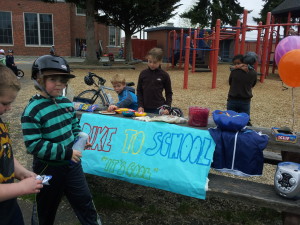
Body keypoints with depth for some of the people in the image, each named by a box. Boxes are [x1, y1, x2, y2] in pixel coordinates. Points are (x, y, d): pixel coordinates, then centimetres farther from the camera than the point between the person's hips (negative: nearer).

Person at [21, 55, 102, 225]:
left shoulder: (66, 102, 0)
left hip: (72, 163, 6)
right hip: (48, 169, -5)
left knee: (84, 201, 18)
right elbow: (34, 145, -25)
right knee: (45, 209, 19)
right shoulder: (32, 111, -22)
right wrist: (66, 153, -27)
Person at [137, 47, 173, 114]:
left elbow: (169, 93, 4)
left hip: (158, 109, -2)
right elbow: (139, 91, 8)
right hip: (145, 108, 2)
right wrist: (140, 106, -1)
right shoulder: (143, 74, 3)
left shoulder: (164, 75, -2)